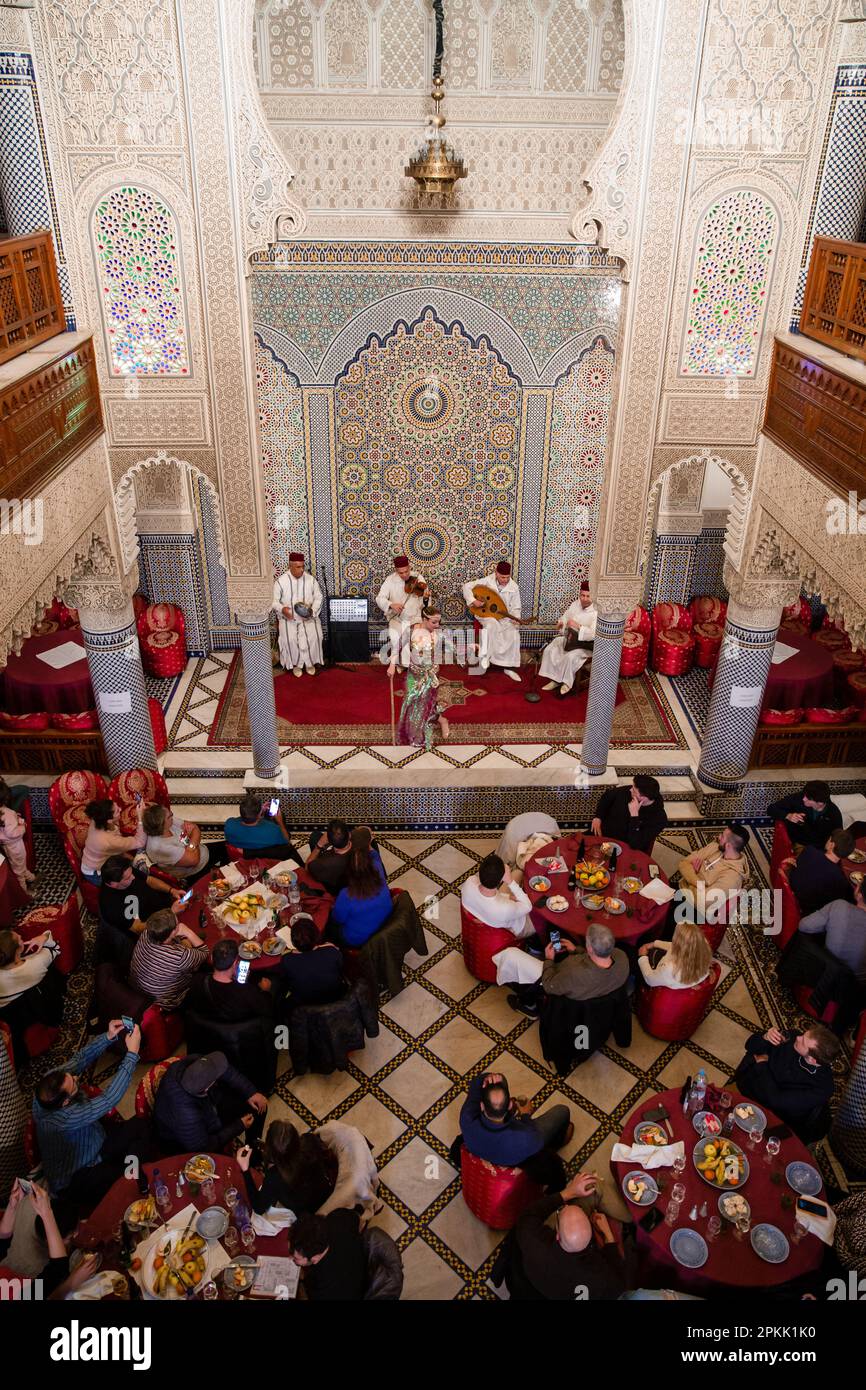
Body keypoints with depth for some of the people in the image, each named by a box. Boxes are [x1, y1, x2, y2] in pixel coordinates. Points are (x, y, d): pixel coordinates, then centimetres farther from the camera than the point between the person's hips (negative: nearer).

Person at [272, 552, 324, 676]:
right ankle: (296, 663, -2)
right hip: (288, 618, -1)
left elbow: (319, 598, 4)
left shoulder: (311, 579, 0)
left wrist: (312, 610, -15)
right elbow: (274, 601, -2)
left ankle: (310, 661, 0)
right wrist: (282, 609, -23)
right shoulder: (280, 581, -6)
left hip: (308, 617, 1)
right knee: (290, 638, -26)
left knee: (313, 636, -24)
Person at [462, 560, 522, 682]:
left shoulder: (513, 587, -6)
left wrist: (516, 619, -24)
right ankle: (484, 656, -28)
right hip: (485, 614, -2)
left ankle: (509, 667, -14)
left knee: (514, 633, -24)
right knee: (492, 624, -38)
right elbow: (467, 586, -10)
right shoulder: (487, 581, -12)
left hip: (504, 617, 2)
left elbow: (515, 608, -3)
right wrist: (473, 600, -24)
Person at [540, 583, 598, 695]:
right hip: (568, 638, 7)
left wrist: (578, 626, -38)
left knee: (570, 657, -33)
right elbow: (565, 617, 15)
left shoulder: (596, 613, -21)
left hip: (585, 645, -7)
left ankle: (567, 683, -8)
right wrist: (560, 623, -9)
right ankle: (554, 680, -3)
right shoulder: (575, 604, 0)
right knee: (549, 650, -13)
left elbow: (593, 634, -31)